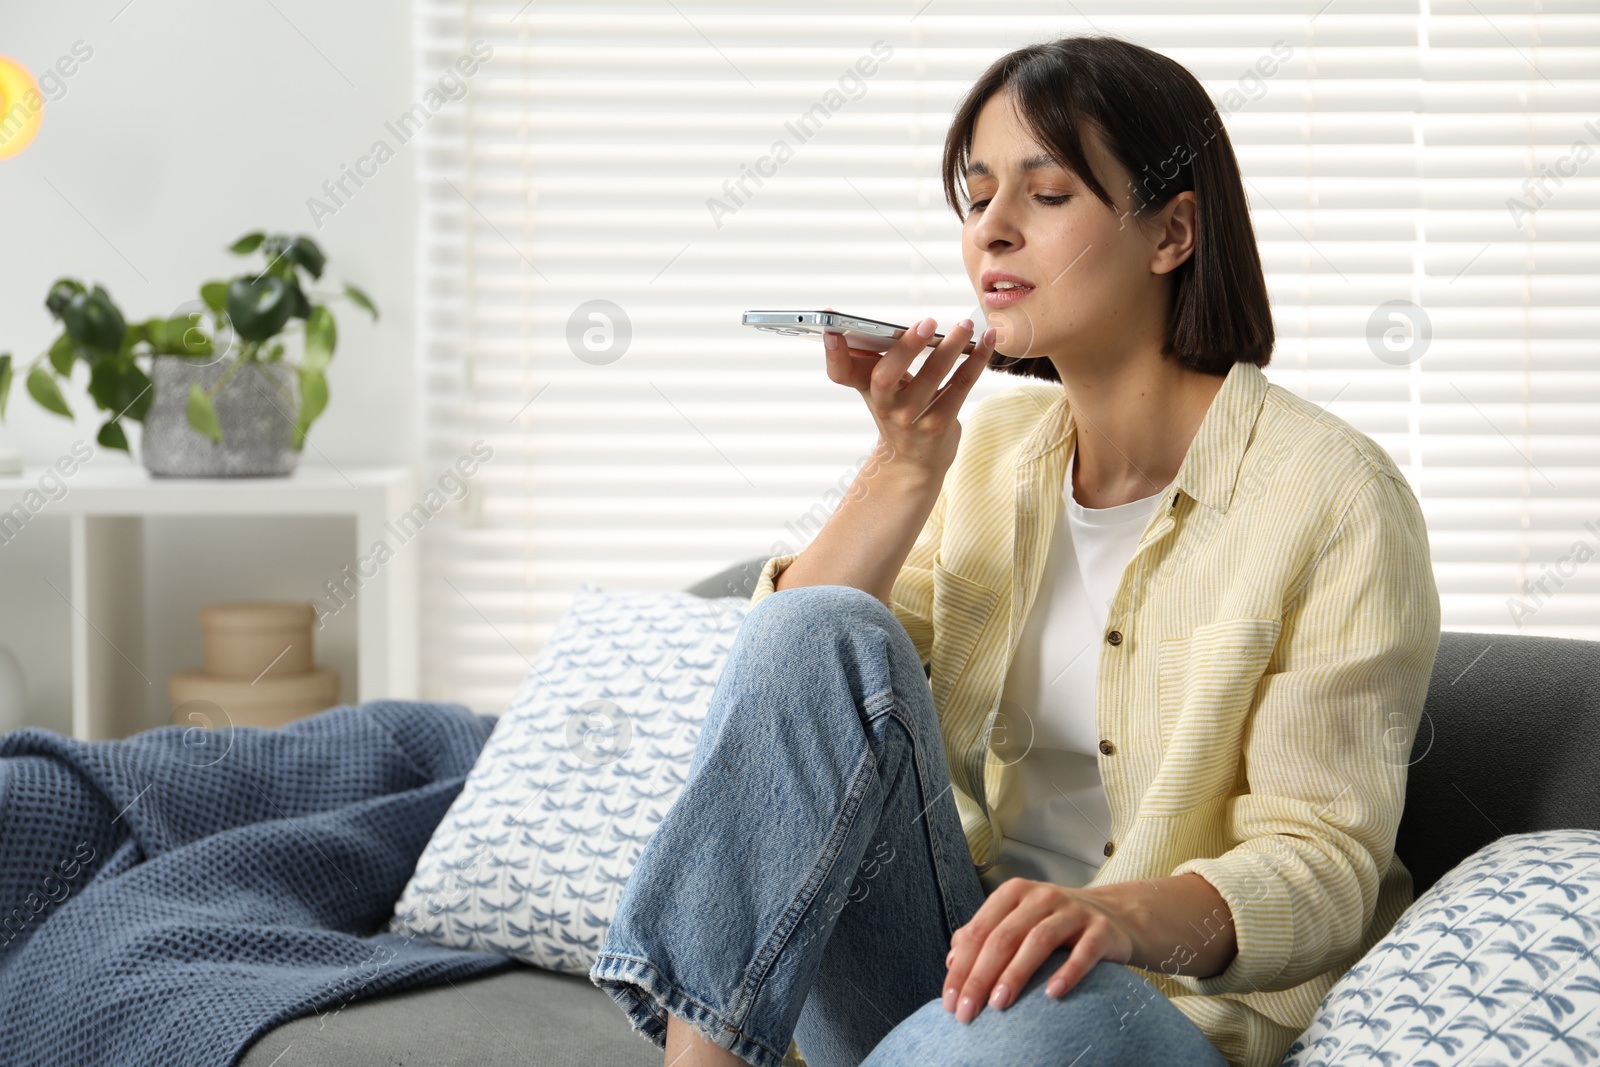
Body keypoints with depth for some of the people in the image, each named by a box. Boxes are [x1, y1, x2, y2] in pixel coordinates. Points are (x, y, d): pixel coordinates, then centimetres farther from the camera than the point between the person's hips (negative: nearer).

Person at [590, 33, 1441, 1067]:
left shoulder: (1332, 495, -7)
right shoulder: (991, 445, 10)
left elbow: (1326, 862, -12)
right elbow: (775, 701, 2)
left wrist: (1125, 914, -32)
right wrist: (906, 468, -11)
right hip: (965, 943, 5)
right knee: (818, 633, -21)